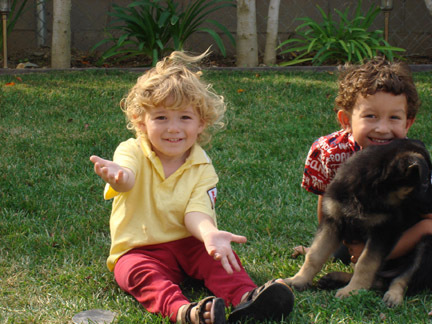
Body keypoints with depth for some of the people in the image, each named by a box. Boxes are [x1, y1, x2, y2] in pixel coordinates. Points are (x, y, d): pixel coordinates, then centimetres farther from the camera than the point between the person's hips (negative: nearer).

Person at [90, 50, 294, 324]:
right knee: (139, 272, -33)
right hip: (140, 250, -3)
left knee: (217, 254, -25)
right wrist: (118, 175, -64)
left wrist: (209, 233, -45)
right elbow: (127, 178, -35)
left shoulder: (202, 168, -4)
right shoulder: (132, 152, -10)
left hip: (187, 244, 3)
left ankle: (245, 297, -44)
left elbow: (196, 212, -19)